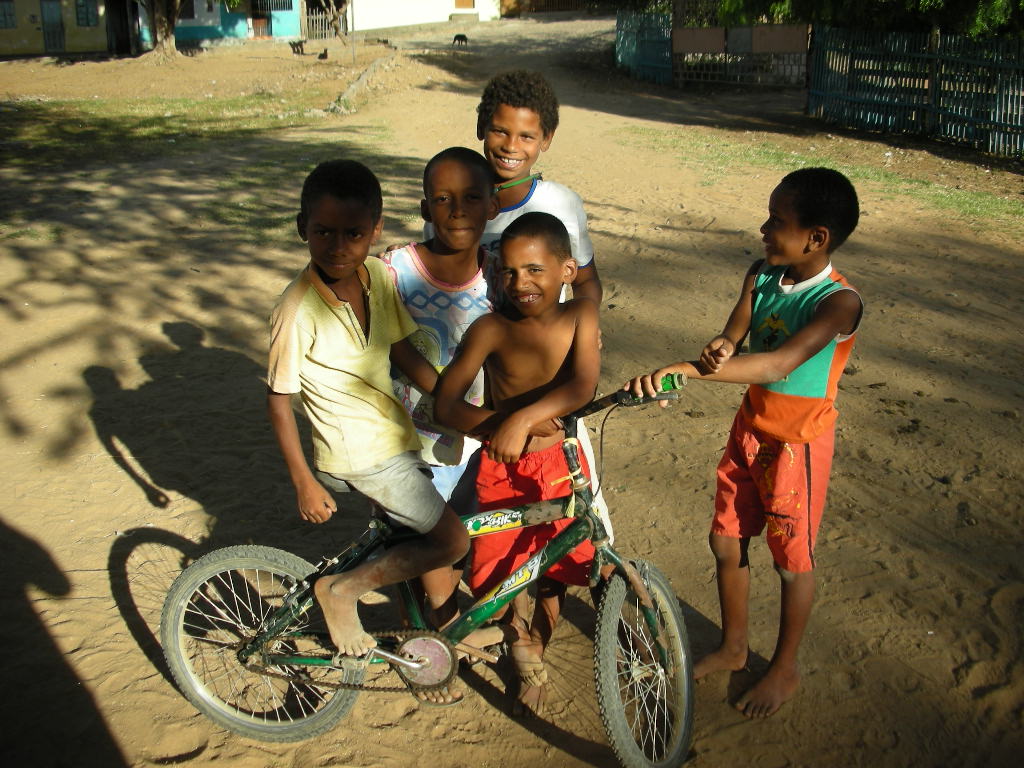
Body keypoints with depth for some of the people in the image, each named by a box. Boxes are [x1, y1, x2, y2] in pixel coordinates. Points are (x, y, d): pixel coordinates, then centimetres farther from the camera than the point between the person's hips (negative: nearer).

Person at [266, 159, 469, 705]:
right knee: (452, 540, -8)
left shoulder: (378, 276, -5)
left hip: (395, 435, 7)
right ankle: (341, 590, 9)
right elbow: (279, 400, -14)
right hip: (358, 454, -7)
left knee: (434, 539, 17)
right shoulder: (298, 310, -23)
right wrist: (304, 483, -11)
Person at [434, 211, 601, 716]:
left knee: (556, 567, 12)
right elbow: (445, 404, -16)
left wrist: (523, 417, -39)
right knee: (495, 573, 4)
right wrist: (499, 426, -33)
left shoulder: (580, 316, -11)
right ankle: (522, 648, 37)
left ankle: (537, 648, 42)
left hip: (560, 464, 1)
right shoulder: (490, 329, -14)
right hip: (502, 469, -1)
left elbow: (583, 385, -25)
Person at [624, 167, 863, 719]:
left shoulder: (839, 302, -25)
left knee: (792, 561, 10)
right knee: (725, 543, 16)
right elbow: (732, 338, -11)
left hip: (798, 442, -6)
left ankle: (784, 669, 33)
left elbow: (781, 363, -39)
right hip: (749, 429, 6)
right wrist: (718, 348, -38)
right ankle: (733, 647, 40)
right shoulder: (761, 276, -4)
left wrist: (686, 369, -48)